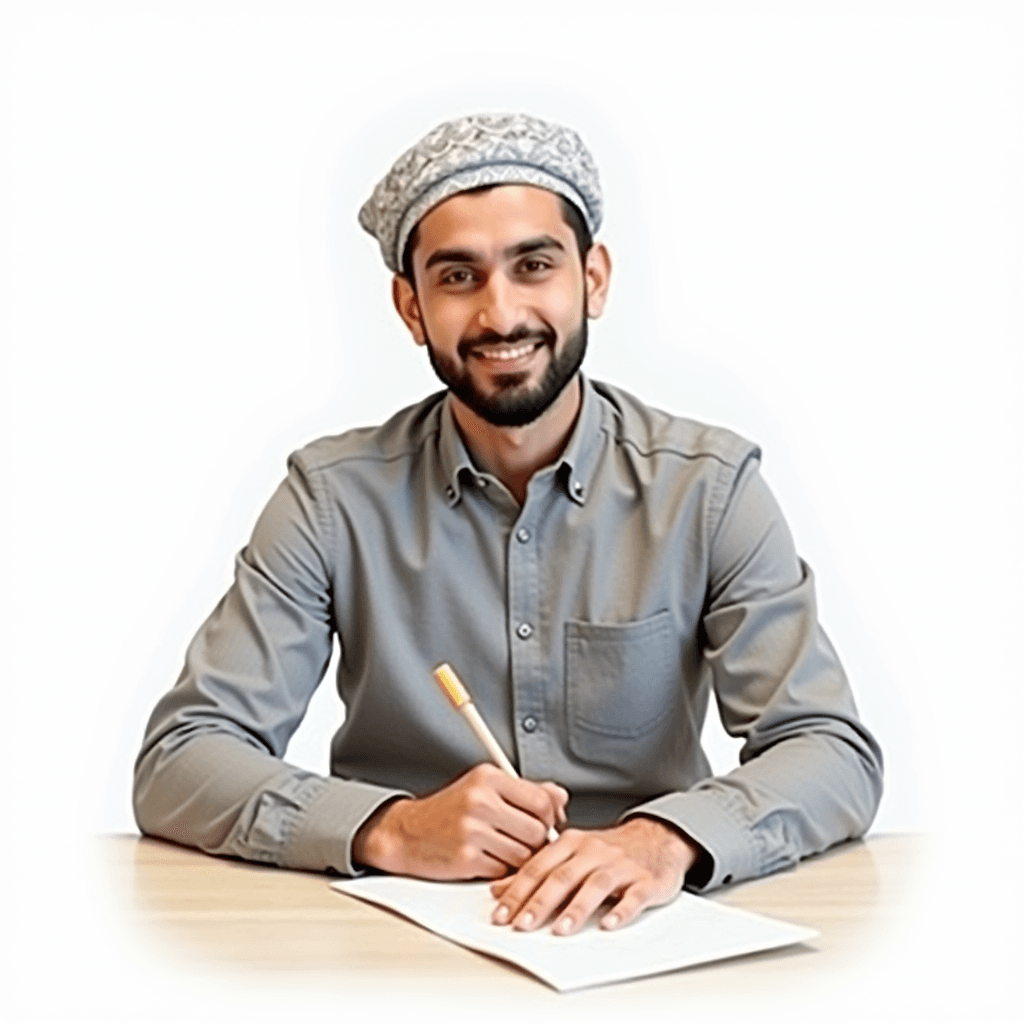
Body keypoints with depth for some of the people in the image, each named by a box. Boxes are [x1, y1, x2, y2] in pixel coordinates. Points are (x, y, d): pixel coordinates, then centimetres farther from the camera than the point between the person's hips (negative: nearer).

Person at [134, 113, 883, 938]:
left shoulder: (709, 486, -5)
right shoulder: (335, 497, -5)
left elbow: (836, 753, -9)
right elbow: (176, 765, -8)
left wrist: (666, 839, -29)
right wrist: (392, 830, -24)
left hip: (636, 929, 0)